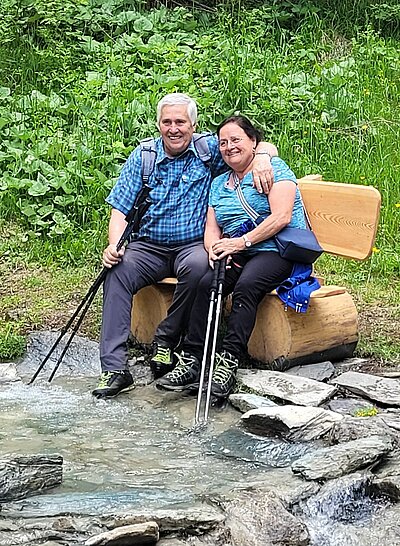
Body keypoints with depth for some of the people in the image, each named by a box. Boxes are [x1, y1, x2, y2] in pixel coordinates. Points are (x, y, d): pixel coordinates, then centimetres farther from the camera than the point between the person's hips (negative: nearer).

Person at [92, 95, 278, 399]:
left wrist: (261, 157, -22)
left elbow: (264, 146, 3)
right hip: (149, 247, 2)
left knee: (198, 266, -37)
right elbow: (120, 210, 4)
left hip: (193, 245, -2)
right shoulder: (142, 157, 7)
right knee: (118, 270, -28)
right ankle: (115, 368, -30)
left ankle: (167, 340, -16)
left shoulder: (209, 149, 3)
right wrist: (114, 246, -15)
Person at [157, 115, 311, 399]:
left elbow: (281, 217, -12)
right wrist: (215, 250, -10)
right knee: (207, 283, -24)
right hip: (236, 256, 5)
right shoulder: (219, 183, 21)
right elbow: (211, 228, 14)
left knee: (246, 285, -34)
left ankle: (229, 362, -37)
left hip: (278, 250, -5)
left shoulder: (274, 168, 1)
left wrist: (242, 241, -18)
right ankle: (191, 361, -28)